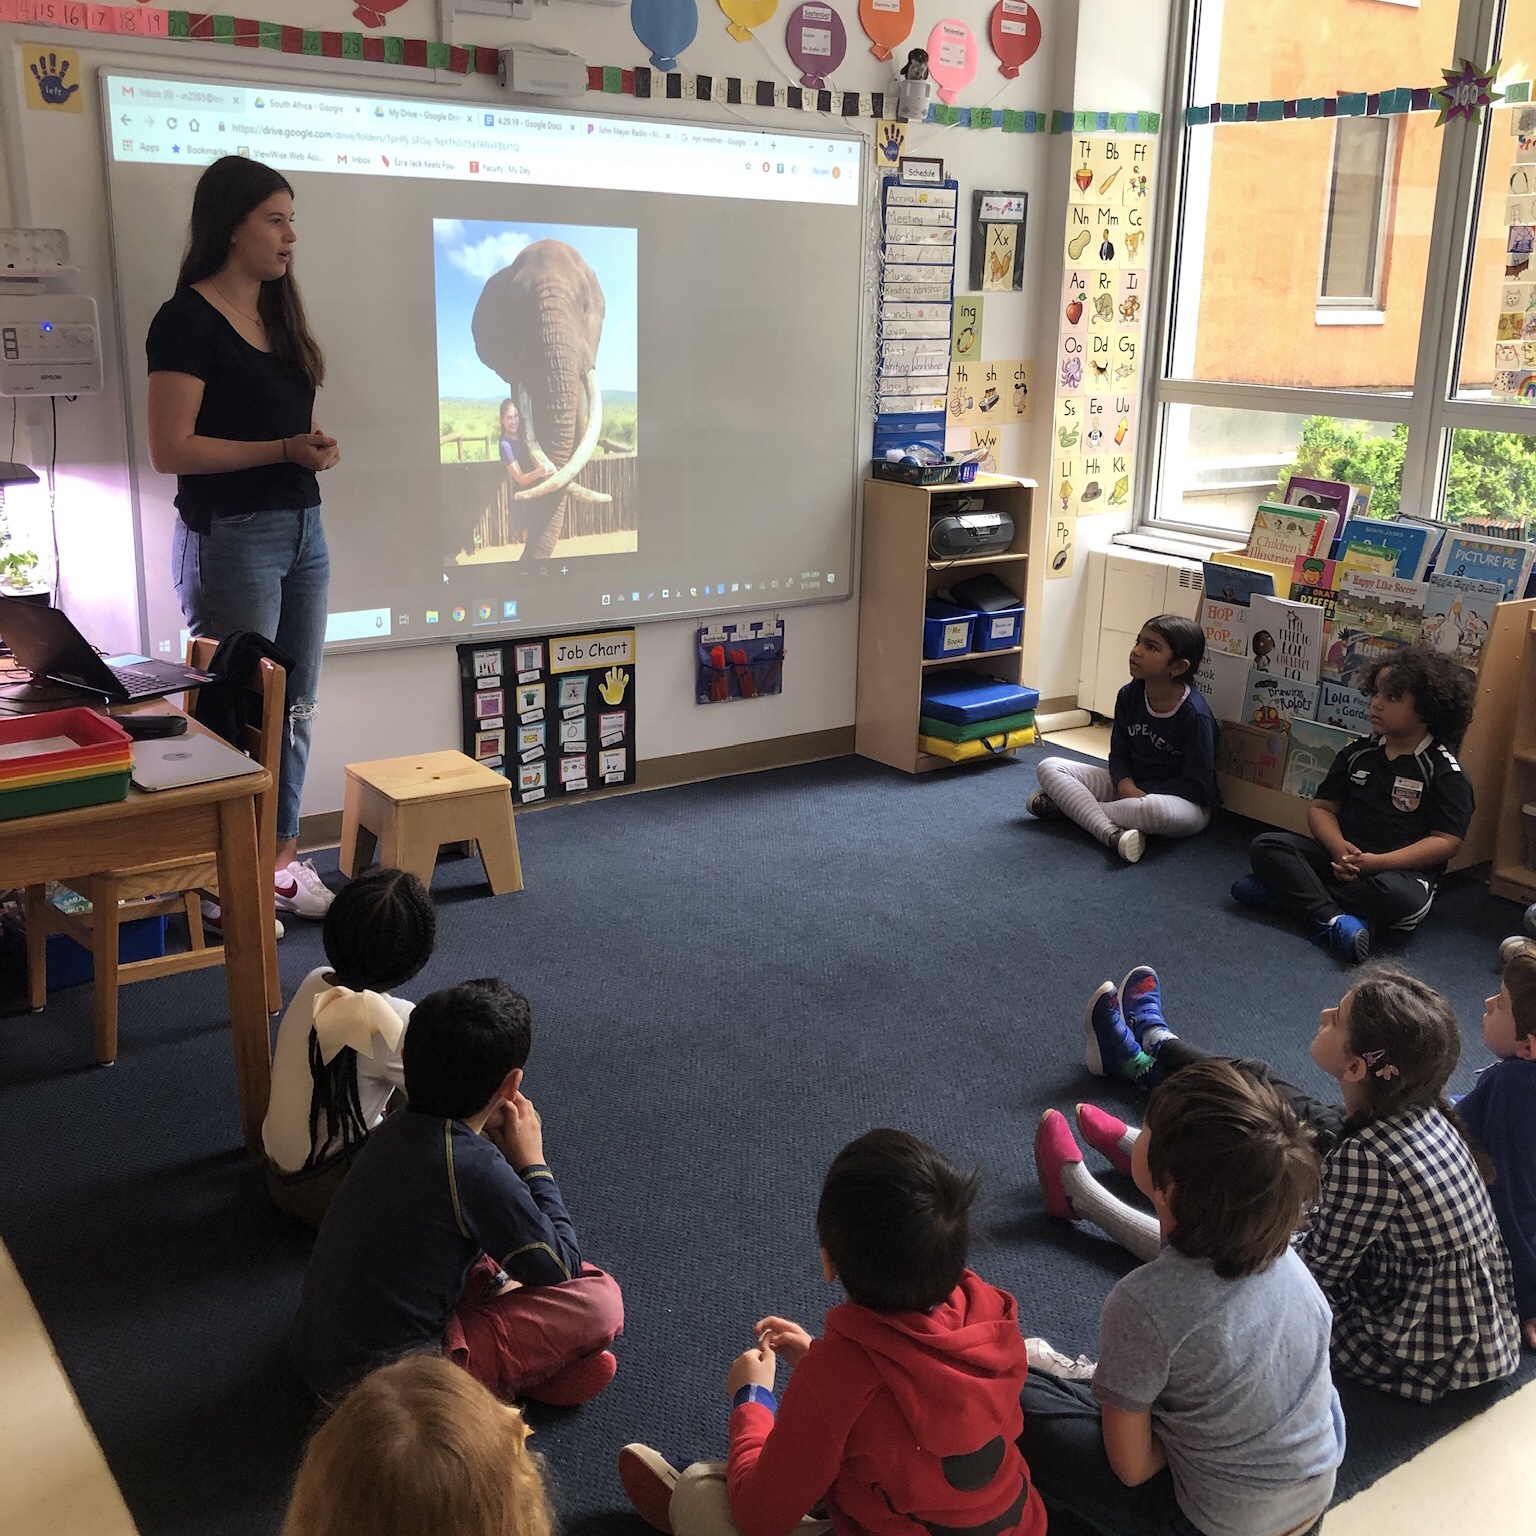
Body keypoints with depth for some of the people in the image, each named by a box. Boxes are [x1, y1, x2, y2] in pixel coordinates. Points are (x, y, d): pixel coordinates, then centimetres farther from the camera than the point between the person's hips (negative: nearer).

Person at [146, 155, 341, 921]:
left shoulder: (278, 315, 14)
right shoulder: (189, 319, -10)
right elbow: (171, 449, -16)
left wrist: (320, 448, 1)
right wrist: (283, 450, -20)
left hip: (302, 530, 8)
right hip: (230, 536, -8)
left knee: (295, 706, 10)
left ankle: (282, 860, 21)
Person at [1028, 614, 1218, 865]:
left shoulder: (1195, 715, -20)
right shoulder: (1129, 696, -3)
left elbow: (1197, 786, -18)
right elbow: (1119, 754, 3)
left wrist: (1142, 794, -23)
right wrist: (1125, 785, -19)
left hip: (1186, 803, -6)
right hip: (1131, 785, 6)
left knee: (1157, 809, -44)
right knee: (1049, 767, -7)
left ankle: (1071, 804, -20)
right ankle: (1112, 833, -27)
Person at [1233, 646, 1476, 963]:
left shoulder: (1444, 771, -6)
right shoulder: (1358, 753, 8)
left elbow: (1445, 841, -12)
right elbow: (1321, 807, 5)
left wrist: (1377, 862, -22)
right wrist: (1338, 847, -18)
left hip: (1401, 869, -4)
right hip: (1341, 856, 4)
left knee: (1403, 899, -40)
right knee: (1265, 846, -16)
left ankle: (1290, 888, -27)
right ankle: (1331, 919, -33)